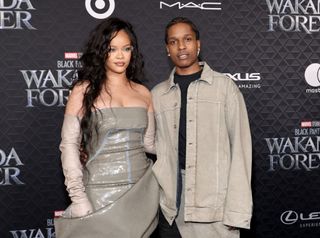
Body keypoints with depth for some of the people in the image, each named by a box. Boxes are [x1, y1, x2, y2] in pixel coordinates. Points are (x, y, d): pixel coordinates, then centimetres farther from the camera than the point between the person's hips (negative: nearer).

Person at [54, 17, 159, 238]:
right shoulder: (84, 91, -3)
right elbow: (69, 145, -5)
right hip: (102, 192, -3)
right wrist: (79, 199, -11)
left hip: (142, 190, 3)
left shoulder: (143, 93, 8)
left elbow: (149, 142, 11)